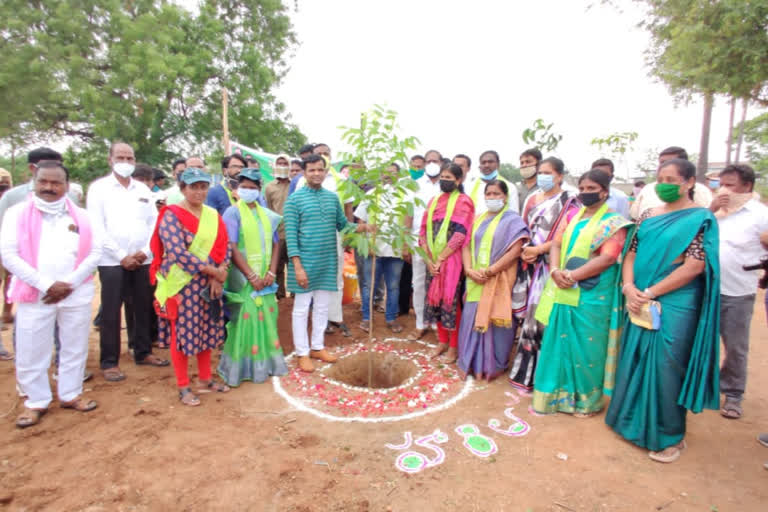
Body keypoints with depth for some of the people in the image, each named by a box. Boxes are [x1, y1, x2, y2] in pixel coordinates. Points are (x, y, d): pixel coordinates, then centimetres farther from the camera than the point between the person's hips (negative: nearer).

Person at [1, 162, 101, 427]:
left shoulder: (80, 216, 6)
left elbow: (95, 252, 2)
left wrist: (70, 283, -9)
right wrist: (46, 285, -14)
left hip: (77, 294, 2)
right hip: (35, 296, -2)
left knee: (75, 347, 11)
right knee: (31, 352, 5)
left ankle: (70, 395, 27)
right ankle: (36, 402, 23)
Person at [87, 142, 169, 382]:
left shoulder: (143, 189, 11)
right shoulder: (99, 188, 0)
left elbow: (154, 222, 8)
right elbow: (97, 227, -8)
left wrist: (145, 251, -5)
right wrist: (122, 256, -11)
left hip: (142, 260, 4)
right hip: (112, 261, -4)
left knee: (143, 308, 11)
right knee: (111, 313, 2)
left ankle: (143, 352, 24)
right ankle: (109, 362, 13)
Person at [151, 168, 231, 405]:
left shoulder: (213, 215, 8)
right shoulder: (171, 215, -10)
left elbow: (224, 247, 4)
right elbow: (178, 252, -20)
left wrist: (219, 275, -11)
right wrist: (212, 270, -18)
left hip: (210, 284, 6)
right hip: (182, 285, -5)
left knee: (207, 330, 13)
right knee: (183, 333, 4)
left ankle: (205, 380, 29)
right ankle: (183, 387, 18)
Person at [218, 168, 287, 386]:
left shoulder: (268, 214, 9)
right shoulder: (233, 213, -5)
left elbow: (276, 244, 8)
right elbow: (232, 248, -12)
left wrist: (271, 272, -5)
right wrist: (252, 276, -15)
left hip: (265, 277, 5)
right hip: (243, 278, -5)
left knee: (267, 318, 11)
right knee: (244, 321, 0)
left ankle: (266, 363, 26)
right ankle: (243, 368, 13)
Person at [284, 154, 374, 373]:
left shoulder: (332, 197, 7)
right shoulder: (294, 199, -7)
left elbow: (342, 224, 12)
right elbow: (290, 234, -11)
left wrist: (360, 227, -10)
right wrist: (297, 266, -16)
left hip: (328, 261, 5)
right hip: (305, 261, -5)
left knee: (322, 307, 14)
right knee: (301, 309, 5)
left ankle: (318, 347, 30)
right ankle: (302, 353, 18)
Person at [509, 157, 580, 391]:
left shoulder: (569, 202, -1)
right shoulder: (532, 199, 16)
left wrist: (539, 249, -12)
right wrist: (524, 251, -1)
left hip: (551, 267, -5)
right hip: (530, 266, 5)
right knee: (529, 313, 7)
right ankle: (525, 368, 19)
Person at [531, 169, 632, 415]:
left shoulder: (614, 223, -3)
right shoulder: (572, 217, 13)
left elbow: (607, 258, -15)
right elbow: (556, 245, 5)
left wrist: (573, 275, -21)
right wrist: (555, 271, -14)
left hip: (591, 296, -5)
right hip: (562, 292, 5)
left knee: (586, 346, 4)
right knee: (559, 342, 11)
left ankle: (586, 399, 22)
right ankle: (558, 392, 25)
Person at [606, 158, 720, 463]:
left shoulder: (701, 219, -6)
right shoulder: (648, 216, 10)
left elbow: (695, 265, -15)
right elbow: (631, 254, 9)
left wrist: (651, 293, -17)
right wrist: (629, 287, -8)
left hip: (674, 306, -5)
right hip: (640, 304, 5)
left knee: (665, 367, 1)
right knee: (635, 362, 13)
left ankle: (670, 436, 20)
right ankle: (635, 422, 33)